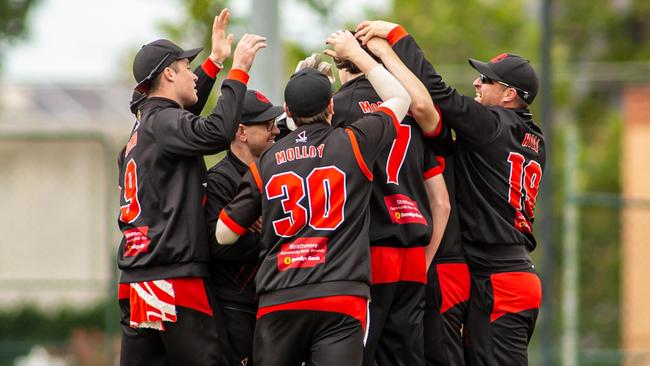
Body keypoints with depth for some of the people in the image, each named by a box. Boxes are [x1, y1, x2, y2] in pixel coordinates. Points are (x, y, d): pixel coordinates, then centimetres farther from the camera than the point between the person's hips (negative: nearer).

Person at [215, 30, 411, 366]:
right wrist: (356, 54, 30)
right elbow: (400, 98, 21)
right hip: (339, 300, -3)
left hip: (277, 301, 3)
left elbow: (224, 234, 13)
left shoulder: (266, 162, 10)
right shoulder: (352, 145, 3)